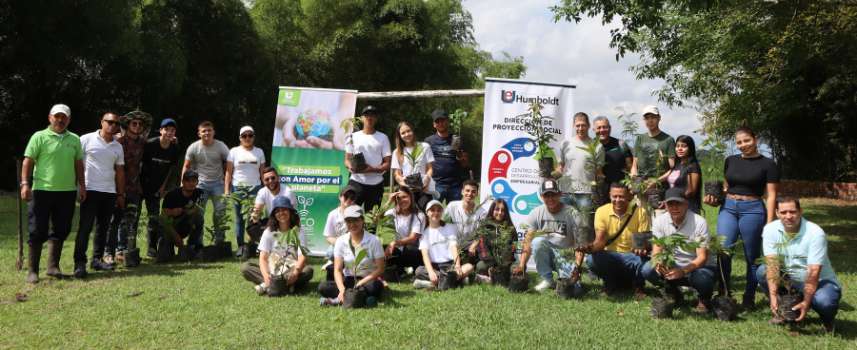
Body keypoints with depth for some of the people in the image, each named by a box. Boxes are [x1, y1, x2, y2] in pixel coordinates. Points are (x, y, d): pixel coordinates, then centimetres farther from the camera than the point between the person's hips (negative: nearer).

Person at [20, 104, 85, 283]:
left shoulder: (75, 139, 12)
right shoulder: (39, 137, 0)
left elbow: (78, 164, 16)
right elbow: (28, 161, -4)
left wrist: (82, 185, 10)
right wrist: (25, 184, -12)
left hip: (67, 192, 4)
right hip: (42, 190, -4)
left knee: (61, 231, 7)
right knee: (38, 232, 0)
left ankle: (53, 266, 17)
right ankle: (32, 270, 7)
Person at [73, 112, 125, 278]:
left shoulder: (118, 147, 13)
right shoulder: (86, 140, -1)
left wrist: (121, 194, 14)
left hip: (110, 192, 5)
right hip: (90, 190, -5)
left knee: (103, 227, 9)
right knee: (85, 227, -6)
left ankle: (97, 259, 17)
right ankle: (80, 263, -4)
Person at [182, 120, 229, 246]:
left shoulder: (221, 147, -2)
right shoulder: (193, 148, -1)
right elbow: (186, 167, 5)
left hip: (218, 183, 0)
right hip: (200, 184, 0)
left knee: (220, 212, -3)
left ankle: (219, 240, 7)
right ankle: (198, 242, 7)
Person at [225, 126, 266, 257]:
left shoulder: (259, 152, 11)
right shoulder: (234, 152, 8)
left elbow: (262, 172, 10)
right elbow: (229, 172, 5)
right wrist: (226, 189, -3)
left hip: (255, 188, 0)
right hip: (238, 188, 0)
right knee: (239, 218, 3)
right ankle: (240, 246, 9)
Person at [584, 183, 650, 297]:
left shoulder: (640, 212, -10)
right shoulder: (602, 211, -7)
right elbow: (600, 241, -11)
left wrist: (641, 248, -35)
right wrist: (591, 247, -35)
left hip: (632, 256, -1)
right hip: (610, 256, 1)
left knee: (643, 260, -35)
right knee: (591, 259, -30)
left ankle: (638, 286, 2)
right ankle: (611, 283, 4)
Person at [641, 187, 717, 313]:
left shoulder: (699, 222, -18)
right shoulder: (660, 221, -8)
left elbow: (702, 257, -21)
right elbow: (656, 250, -8)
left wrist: (683, 271, -38)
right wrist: (658, 263, -33)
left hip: (699, 266, -3)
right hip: (674, 265, 3)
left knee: (702, 279, -37)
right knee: (648, 270, -23)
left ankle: (703, 298, 2)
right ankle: (673, 293, 7)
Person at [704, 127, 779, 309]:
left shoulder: (767, 164, -1)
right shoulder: (730, 161, 11)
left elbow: (771, 195, -4)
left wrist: (769, 223, -9)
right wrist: (714, 199, 2)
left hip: (753, 210, -3)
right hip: (728, 208, 3)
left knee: (751, 257, 5)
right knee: (723, 251, -7)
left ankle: (749, 298, 18)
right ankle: (723, 294, 6)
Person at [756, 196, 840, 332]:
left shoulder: (815, 233, -21)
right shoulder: (770, 230, -12)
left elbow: (814, 272, -26)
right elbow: (772, 264, -20)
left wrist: (806, 303, -33)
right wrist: (773, 296, -31)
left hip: (820, 282, -3)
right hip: (789, 280, 3)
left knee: (823, 301, -35)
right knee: (762, 271, -22)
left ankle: (827, 318, 5)